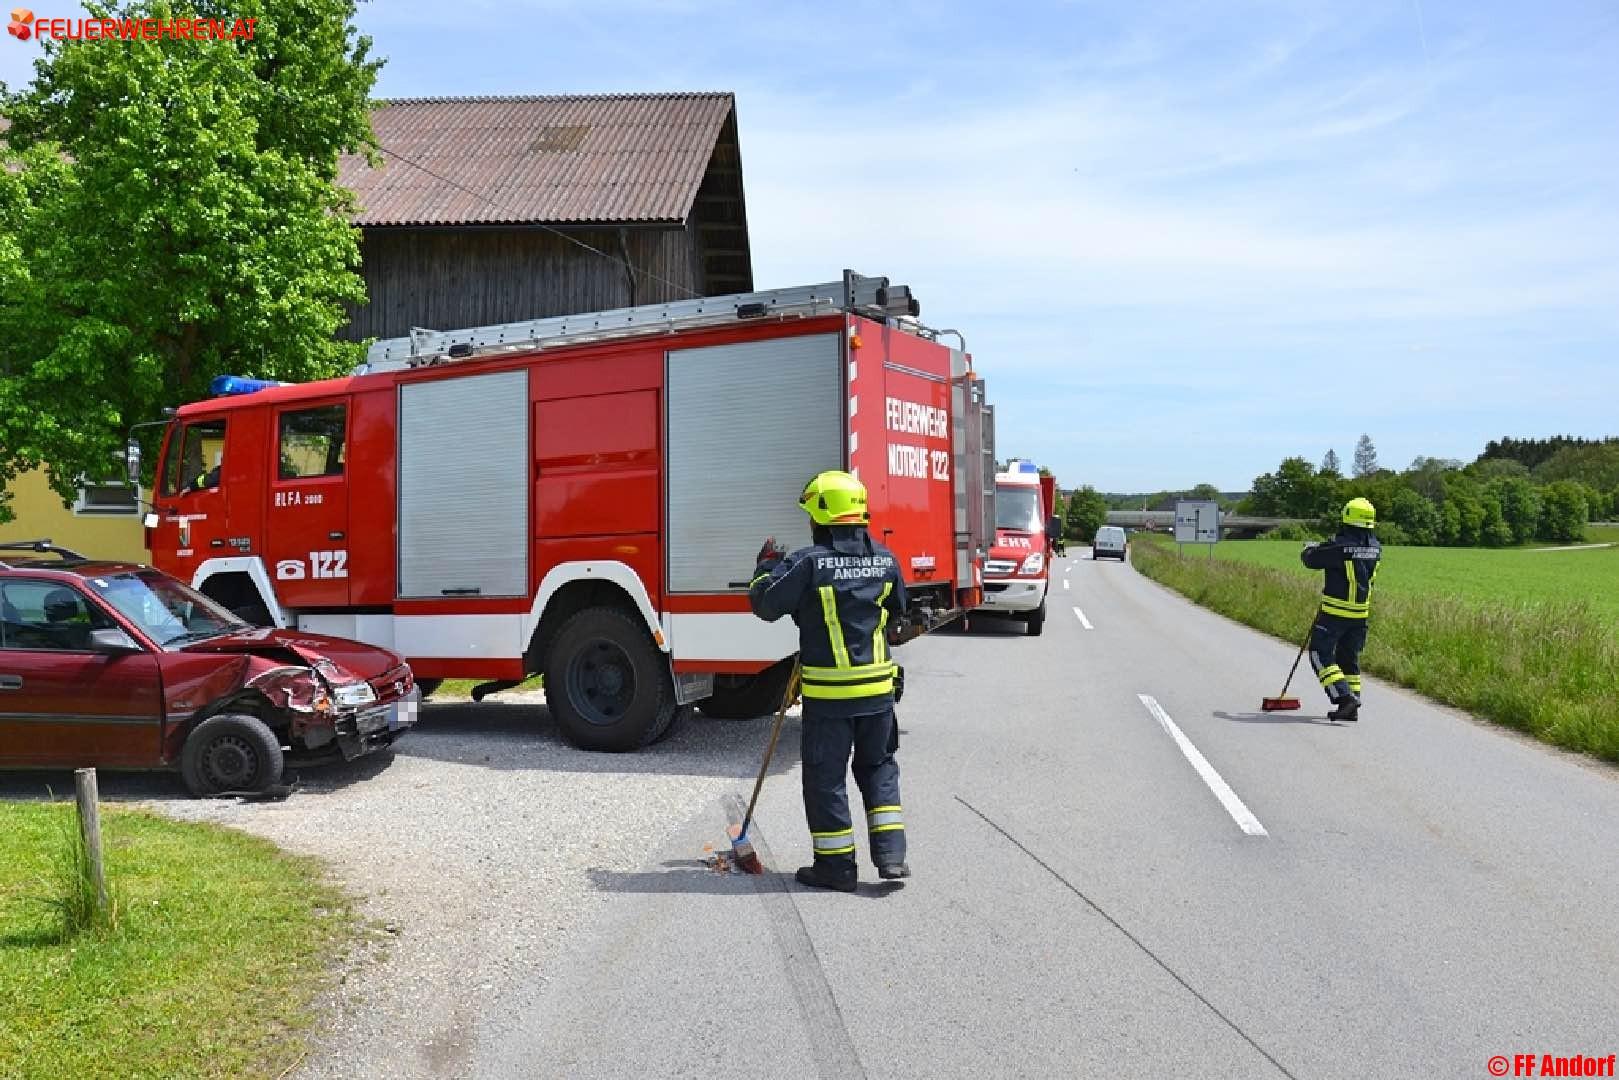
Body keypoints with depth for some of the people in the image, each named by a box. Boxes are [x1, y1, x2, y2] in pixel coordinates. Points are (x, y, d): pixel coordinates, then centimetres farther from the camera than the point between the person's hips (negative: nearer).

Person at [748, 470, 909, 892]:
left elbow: (764, 603, -7)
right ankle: (891, 854, 14)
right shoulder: (885, 559, 3)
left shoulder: (809, 562, -14)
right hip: (878, 688, 5)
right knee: (878, 766, 19)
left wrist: (767, 564, 10)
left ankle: (836, 865, 15)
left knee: (825, 776, 8)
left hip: (827, 692, -5)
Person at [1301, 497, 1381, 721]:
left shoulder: (1339, 546, -19)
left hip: (1334, 612, -7)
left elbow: (1312, 560, -11)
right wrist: (1322, 548, 23)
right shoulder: (1375, 548, 2)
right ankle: (1352, 707, 17)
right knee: (1349, 657, 16)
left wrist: (1310, 549, 13)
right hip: (1360, 614, 7)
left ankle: (1344, 696, -13)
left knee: (1321, 653, 0)